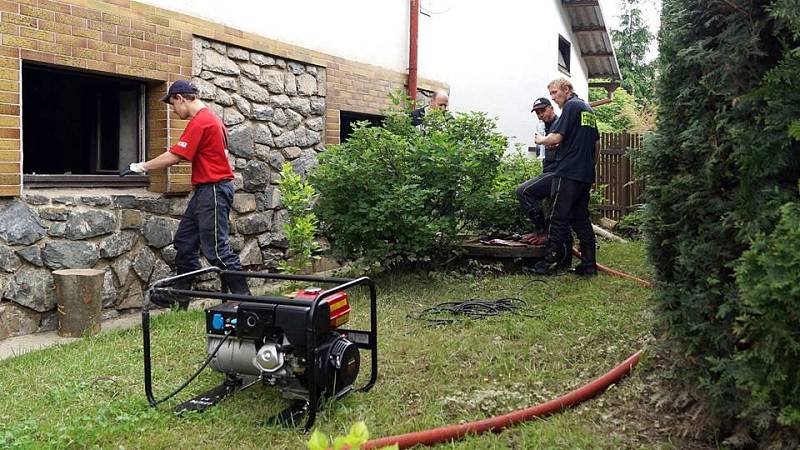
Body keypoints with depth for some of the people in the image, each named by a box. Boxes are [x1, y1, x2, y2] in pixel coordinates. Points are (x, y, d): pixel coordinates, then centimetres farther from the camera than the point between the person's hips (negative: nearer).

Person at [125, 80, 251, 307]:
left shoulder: (200, 121, -15)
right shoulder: (210, 118, 17)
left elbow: (174, 156, -16)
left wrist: (143, 166, -3)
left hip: (213, 190, -11)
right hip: (205, 191, 11)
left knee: (216, 249, -7)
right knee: (184, 241, 13)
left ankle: (243, 296, 1)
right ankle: (180, 296, 20)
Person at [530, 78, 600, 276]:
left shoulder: (571, 106, -7)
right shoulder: (588, 109, 20)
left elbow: (556, 138, -15)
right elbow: (597, 144, 25)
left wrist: (541, 140, 4)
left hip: (568, 173, -9)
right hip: (586, 174, 9)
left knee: (559, 218, -5)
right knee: (581, 219, 10)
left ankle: (550, 263, -2)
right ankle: (589, 265, 11)